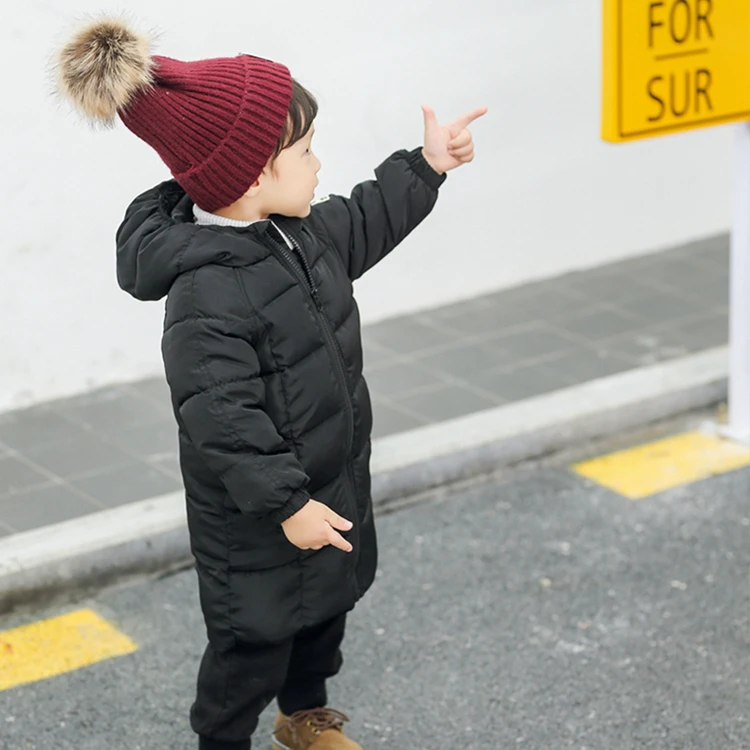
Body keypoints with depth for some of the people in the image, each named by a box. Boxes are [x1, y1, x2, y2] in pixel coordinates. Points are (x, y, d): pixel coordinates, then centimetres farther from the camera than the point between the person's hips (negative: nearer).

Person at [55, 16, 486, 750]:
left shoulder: (299, 230, -4)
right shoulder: (208, 291, -34)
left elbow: (359, 228, 18)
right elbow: (220, 417, -32)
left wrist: (426, 166, 15)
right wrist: (287, 503, -27)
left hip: (327, 481, 9)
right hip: (254, 522, -9)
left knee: (326, 602, 27)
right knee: (255, 635, 8)